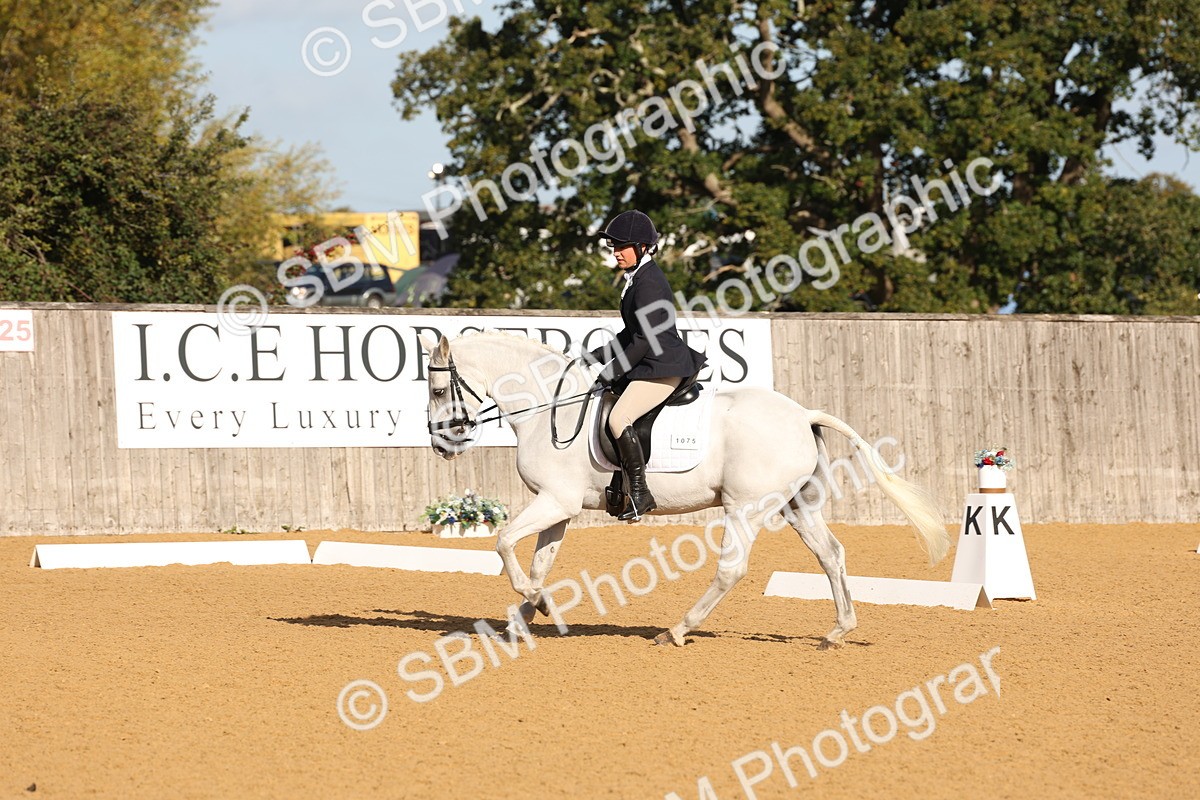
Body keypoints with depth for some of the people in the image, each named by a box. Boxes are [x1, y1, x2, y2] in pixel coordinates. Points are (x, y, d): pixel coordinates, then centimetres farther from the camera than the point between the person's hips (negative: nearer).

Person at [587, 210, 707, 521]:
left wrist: (612, 372, -16)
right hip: (648, 366, 12)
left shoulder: (649, 282, -16)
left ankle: (640, 493, -22)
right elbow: (632, 334, 23)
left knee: (619, 418, -25)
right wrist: (596, 357, 16)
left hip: (664, 368, -12)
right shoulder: (635, 279, 15)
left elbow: (646, 338, -20)